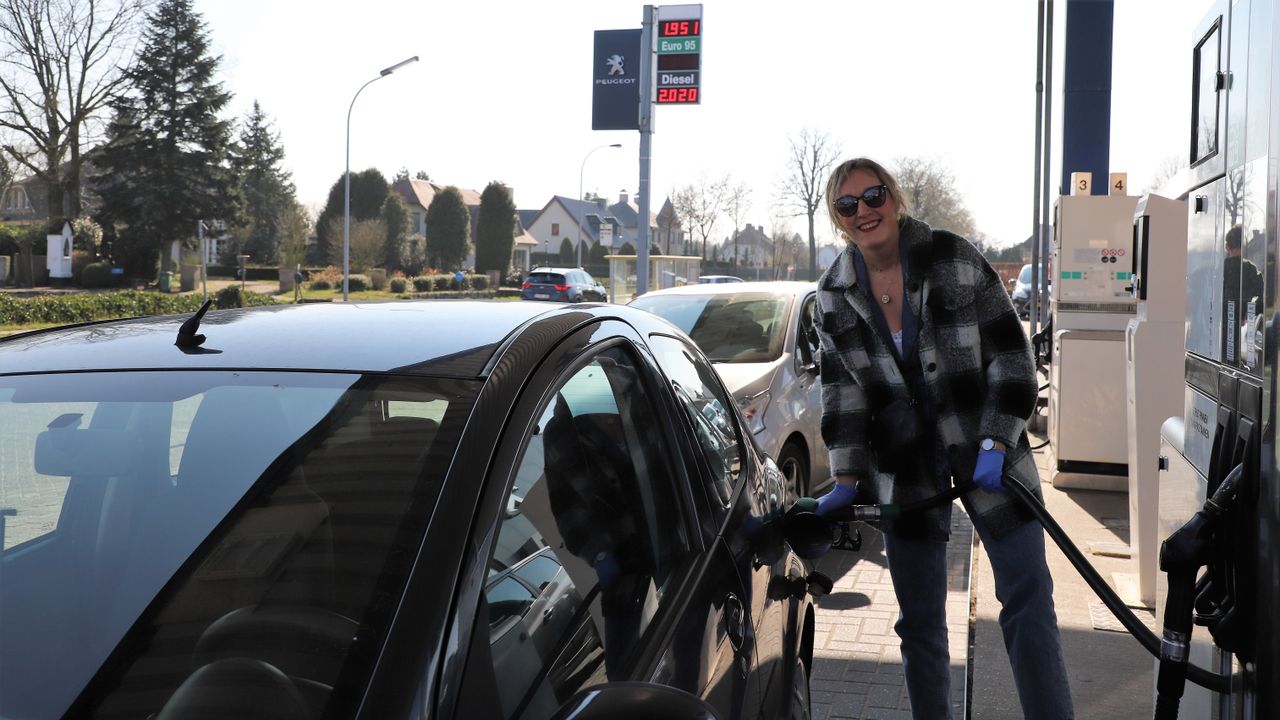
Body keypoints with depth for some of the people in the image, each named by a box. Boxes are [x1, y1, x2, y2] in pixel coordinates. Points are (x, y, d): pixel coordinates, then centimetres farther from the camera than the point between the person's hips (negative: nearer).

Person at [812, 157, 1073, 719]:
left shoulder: (955, 259, -9)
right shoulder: (833, 296, 1)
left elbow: (1011, 356, -8)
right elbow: (841, 393, 5)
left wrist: (995, 445, -15)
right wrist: (847, 478, -3)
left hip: (985, 454, -2)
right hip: (905, 469, 3)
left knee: (1028, 599, -2)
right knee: (919, 620, 9)